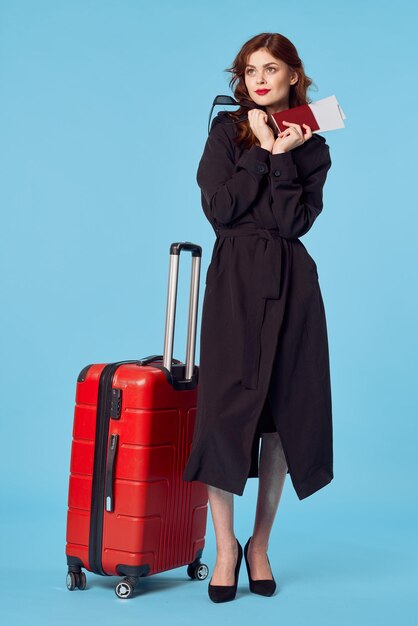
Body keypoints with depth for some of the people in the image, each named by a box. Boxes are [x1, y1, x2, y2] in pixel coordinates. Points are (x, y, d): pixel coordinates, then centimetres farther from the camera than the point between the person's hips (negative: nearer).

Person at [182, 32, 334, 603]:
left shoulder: (312, 147, 9)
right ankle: (225, 548, 1)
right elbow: (219, 208, -8)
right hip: (234, 278, -2)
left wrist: (283, 156, -10)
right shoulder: (227, 132, 7)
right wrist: (261, 150, -7)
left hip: (291, 283, 2)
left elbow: (295, 221, -5)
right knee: (226, 406, -9)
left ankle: (260, 545, 15)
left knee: (286, 411, 2)